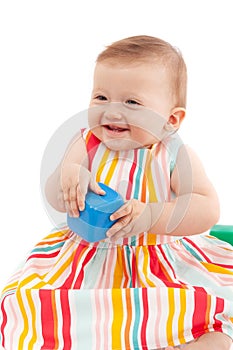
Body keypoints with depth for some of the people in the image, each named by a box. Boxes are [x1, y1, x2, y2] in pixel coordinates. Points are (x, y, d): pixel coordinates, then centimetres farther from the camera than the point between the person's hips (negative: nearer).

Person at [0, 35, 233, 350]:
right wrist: (68, 176, -27)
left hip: (168, 258, -1)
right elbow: (54, 199, -3)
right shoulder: (87, 145, -2)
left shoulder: (175, 155, -7)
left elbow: (208, 208, -16)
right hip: (90, 253, 2)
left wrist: (152, 215, -31)